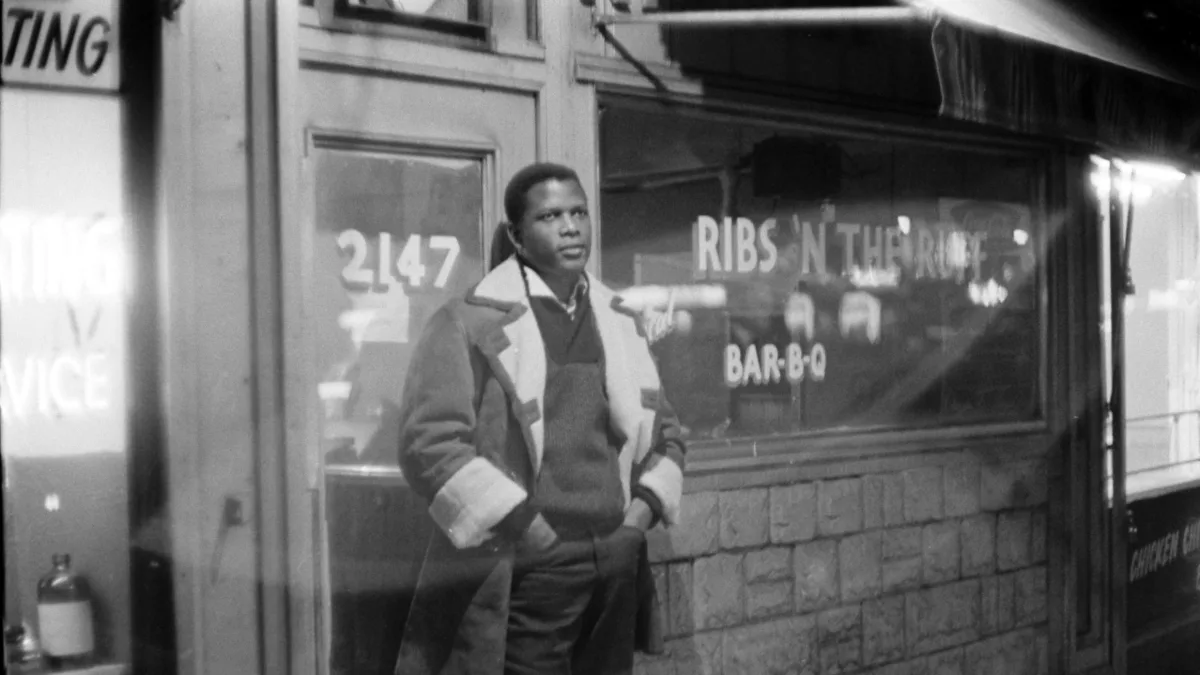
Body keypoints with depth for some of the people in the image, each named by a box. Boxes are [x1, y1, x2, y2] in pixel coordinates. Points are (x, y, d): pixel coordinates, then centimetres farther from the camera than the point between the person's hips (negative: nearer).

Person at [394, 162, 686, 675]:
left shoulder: (619, 324, 14)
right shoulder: (468, 325, -6)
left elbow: (663, 431, 21)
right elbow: (429, 441, -14)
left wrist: (646, 504, 4)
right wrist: (523, 525, -16)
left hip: (615, 573, 6)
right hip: (522, 580, -6)